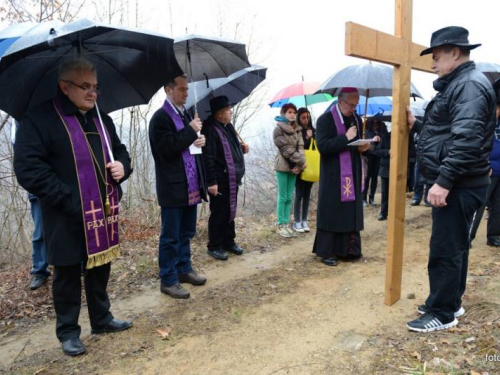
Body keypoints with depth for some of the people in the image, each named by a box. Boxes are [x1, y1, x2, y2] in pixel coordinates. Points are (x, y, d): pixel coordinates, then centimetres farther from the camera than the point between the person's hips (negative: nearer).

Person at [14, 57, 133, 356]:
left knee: (100, 268, 17)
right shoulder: (39, 119, -9)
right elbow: (28, 168, -17)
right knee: (68, 275, 8)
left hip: (103, 212, 6)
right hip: (67, 218, -6)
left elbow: (120, 150, 22)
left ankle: (102, 319, 35)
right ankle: (68, 332, 25)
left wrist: (122, 165, -3)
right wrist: (68, 199, -22)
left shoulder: (102, 119, 12)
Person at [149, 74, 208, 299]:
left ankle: (184, 269, 31)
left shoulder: (185, 115, 15)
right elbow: (166, 148, -22)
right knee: (170, 236, 1)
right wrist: (190, 131, -18)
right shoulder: (160, 118, -10)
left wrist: (200, 141, 0)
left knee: (186, 233, 17)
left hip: (191, 186, 8)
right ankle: (168, 280, 11)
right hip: (173, 188, -8)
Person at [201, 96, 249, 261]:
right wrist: (211, 182, -24)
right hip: (220, 181, -9)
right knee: (218, 214, 1)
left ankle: (229, 242, 31)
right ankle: (214, 246, 15)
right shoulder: (210, 130, -17)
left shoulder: (228, 127, 12)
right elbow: (208, 158, -21)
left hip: (232, 179, 9)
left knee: (230, 212, 17)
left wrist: (242, 148, 6)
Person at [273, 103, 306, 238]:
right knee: (282, 197, -2)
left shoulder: (297, 129, 12)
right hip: (283, 166, -6)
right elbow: (286, 149, -13)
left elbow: (300, 146, 3)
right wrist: (301, 162, -14)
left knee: (289, 197, 9)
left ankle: (286, 223, 15)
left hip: (294, 166, 6)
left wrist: (299, 164, -12)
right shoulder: (279, 129, -7)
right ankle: (280, 225, 6)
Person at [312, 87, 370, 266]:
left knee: (352, 211, 10)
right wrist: (345, 138, -23)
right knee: (331, 213, -2)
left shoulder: (356, 119, 12)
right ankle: (327, 251, 8)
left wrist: (363, 146, -1)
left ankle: (347, 248, 22)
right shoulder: (325, 119, -9)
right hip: (333, 176, -6)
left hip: (353, 174, 7)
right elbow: (322, 146, -20)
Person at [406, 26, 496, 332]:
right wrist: (416, 124, 17)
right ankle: (451, 302, 30)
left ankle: (443, 314, 10)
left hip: (459, 187, -11)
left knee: (445, 250, -3)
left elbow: (466, 140, -27)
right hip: (455, 184, 11)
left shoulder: (470, 84, -16)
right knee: (455, 247, 17)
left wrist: (443, 181, -28)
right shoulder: (457, 84, 17)